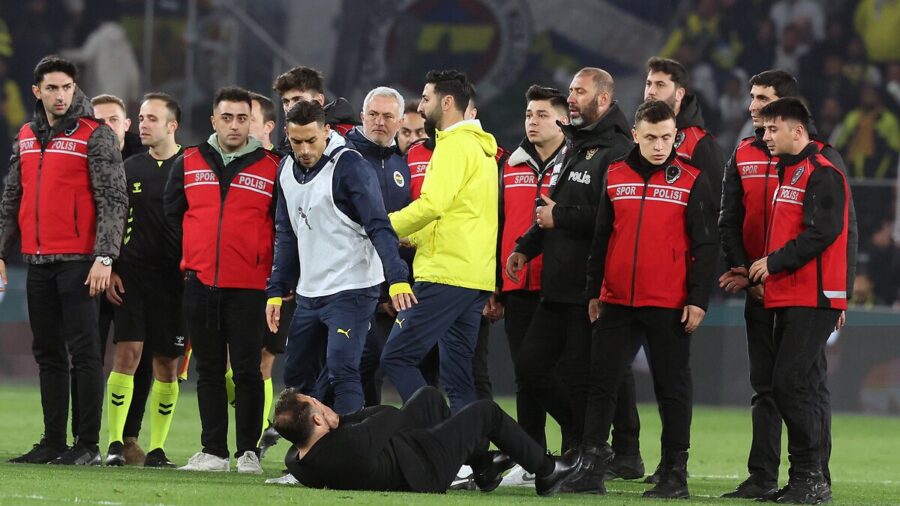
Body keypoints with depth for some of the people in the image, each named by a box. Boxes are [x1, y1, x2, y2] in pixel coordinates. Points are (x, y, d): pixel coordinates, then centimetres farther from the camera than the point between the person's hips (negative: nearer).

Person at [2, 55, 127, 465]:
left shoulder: (94, 136, -5)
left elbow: (113, 199, -9)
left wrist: (104, 257, -16)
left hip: (78, 261, -6)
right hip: (39, 262, 6)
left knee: (84, 353, -6)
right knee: (48, 355, 9)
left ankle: (88, 445, -4)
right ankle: (53, 442, 14)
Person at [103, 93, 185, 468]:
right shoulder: (131, 169, 10)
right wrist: (111, 269, 4)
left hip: (173, 278, -2)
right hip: (133, 274, 2)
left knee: (167, 363, 2)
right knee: (127, 352, -9)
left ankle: (157, 448, 9)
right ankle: (116, 443, -8)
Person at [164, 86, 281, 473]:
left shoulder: (271, 168, 1)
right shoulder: (188, 164, 8)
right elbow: (172, 213, 17)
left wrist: (266, 262, -1)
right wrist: (193, 254, 12)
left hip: (247, 286, -3)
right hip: (200, 283, 3)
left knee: (247, 371, -2)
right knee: (209, 371, 7)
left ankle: (249, 451, 2)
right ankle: (213, 451, 11)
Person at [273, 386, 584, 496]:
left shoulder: (296, 462, -20)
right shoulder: (351, 444, -44)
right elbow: (391, 416, -23)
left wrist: (338, 420, -12)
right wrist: (342, 420, -10)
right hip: (425, 470, -8)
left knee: (429, 397, 27)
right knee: (485, 412, 10)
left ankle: (483, 466, 42)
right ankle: (546, 471, 31)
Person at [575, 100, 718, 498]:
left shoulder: (691, 181, -1)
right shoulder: (615, 176, 9)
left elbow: (705, 245, -2)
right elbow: (600, 238, 15)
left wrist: (699, 300, -8)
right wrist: (593, 292, 12)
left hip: (670, 305, -4)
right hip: (617, 301, 4)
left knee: (672, 387, 3)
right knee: (601, 381, 2)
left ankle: (675, 473, 7)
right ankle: (592, 463, 6)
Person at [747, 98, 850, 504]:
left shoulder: (822, 175, -11)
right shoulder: (788, 173, 20)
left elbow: (822, 233, -21)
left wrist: (774, 262, -15)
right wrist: (764, 273, 14)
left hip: (813, 300, -10)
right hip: (788, 300, 10)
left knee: (791, 384, -14)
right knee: (800, 388, 9)